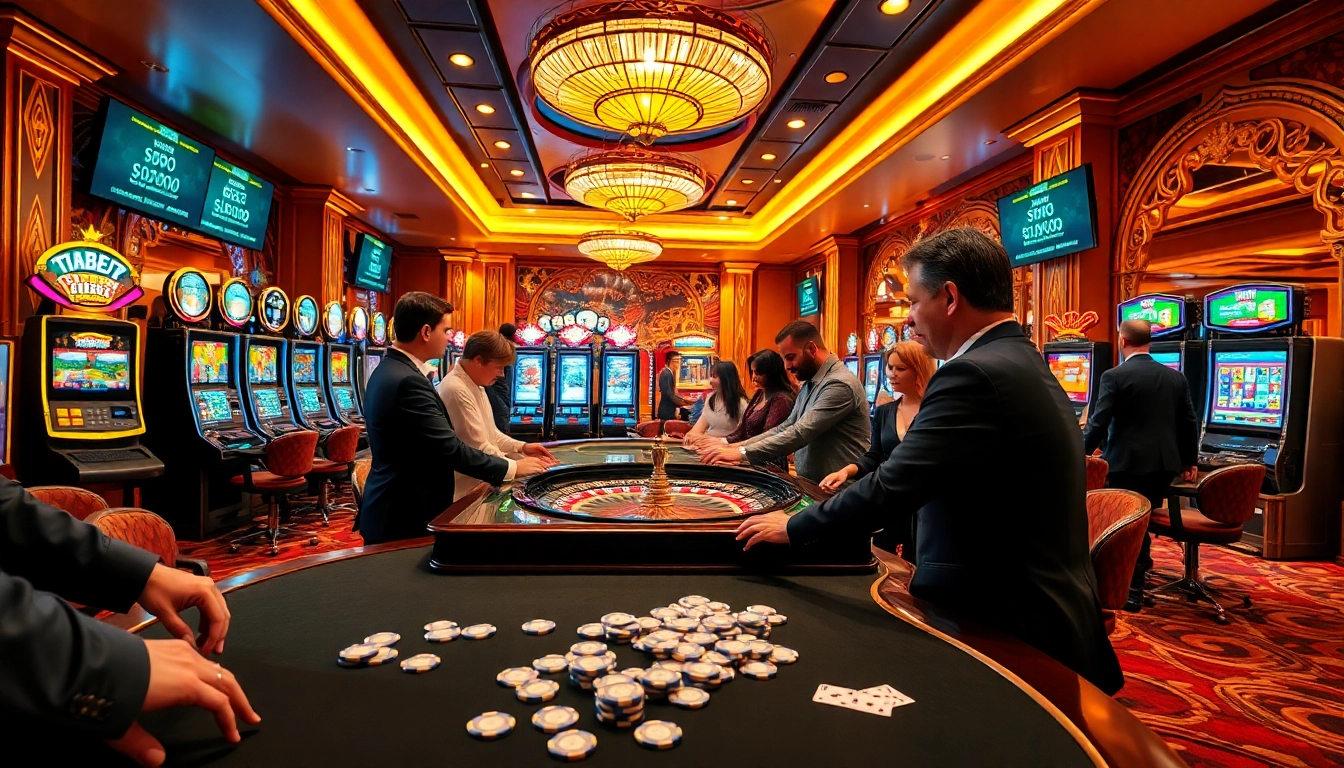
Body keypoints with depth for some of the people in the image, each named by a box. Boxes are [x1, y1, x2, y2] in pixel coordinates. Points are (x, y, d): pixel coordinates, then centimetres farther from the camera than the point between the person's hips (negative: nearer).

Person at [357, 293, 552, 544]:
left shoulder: (389, 371, 9)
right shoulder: (408, 382, -24)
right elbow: (450, 449, -24)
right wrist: (512, 468, -14)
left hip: (394, 509, 10)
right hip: (406, 517, -10)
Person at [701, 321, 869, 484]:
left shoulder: (840, 384, -18)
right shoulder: (809, 385, 13)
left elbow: (800, 434, -25)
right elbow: (786, 427, 12)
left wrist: (743, 454, -24)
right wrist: (741, 445, -1)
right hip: (811, 483, 8)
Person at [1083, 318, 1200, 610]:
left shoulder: (1114, 376, -12)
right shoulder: (1176, 377, 6)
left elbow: (1098, 423, -14)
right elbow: (1189, 423, 11)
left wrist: (1081, 455, 0)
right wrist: (1189, 461, 23)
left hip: (1126, 463, -5)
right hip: (1164, 463, 6)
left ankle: (1129, 590, 14)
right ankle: (1136, 581, 29)